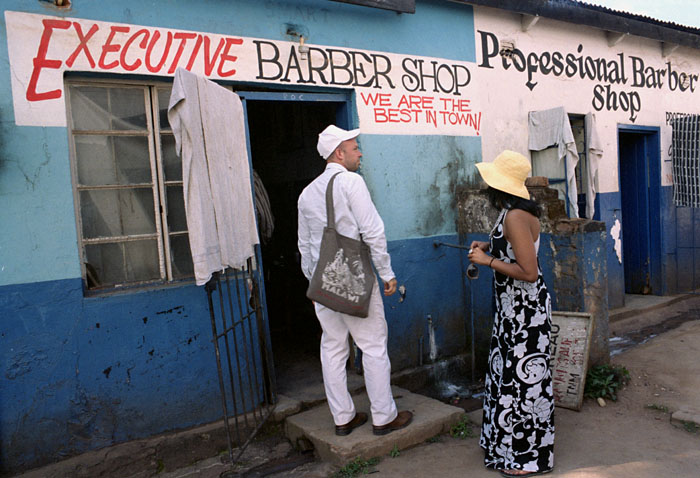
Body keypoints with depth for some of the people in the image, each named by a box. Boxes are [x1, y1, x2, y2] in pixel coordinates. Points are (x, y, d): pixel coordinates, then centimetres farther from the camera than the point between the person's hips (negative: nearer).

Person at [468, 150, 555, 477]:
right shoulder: (513, 212, 8)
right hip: (511, 307, 10)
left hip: (525, 309, -10)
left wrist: (488, 261, -19)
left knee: (523, 377, 2)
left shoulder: (516, 217, -23)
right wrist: (490, 247, 11)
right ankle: (511, 442, 36)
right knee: (508, 372, 19)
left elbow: (529, 272, -27)